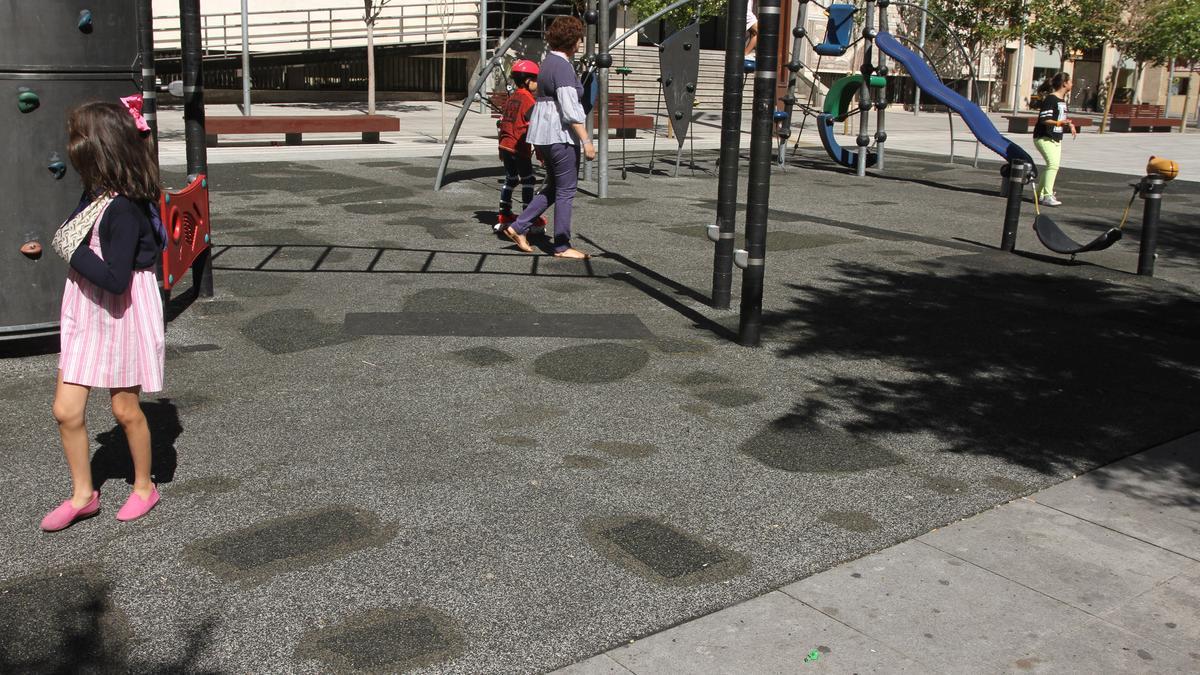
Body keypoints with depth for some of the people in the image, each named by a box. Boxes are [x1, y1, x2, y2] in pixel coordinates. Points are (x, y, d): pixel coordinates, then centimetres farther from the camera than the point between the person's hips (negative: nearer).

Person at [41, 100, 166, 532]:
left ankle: (144, 486, 32)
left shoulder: (122, 210, -26)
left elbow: (116, 279, -29)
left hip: (121, 315, -8)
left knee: (125, 408, 9)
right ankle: (83, 495, 24)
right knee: (66, 409, 7)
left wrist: (71, 251, -21)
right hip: (85, 316, 8)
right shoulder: (96, 195, -1)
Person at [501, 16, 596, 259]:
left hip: (543, 132, 10)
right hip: (561, 134, -10)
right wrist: (586, 140, -21)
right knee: (566, 191, 0)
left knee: (552, 187, 18)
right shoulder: (563, 66, -15)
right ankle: (562, 246, 7)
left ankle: (517, 227, 15)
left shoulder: (549, 62, 15)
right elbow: (570, 109, -22)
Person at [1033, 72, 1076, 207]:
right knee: (1053, 164, -21)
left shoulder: (1063, 100, 14)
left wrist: (1070, 125, 13)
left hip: (1056, 138, 10)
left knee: (1053, 166, 10)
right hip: (1044, 138, -10)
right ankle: (1047, 196, -22)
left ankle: (1040, 194, 20)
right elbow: (1044, 120, -22)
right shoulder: (1050, 99, -15)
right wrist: (1060, 123, -34)